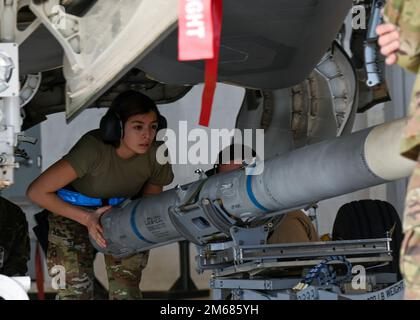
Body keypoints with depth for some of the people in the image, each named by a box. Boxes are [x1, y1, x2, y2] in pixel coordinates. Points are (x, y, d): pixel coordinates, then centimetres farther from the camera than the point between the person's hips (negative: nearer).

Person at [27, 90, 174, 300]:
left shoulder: (156, 156, -20)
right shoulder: (93, 148, -34)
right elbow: (37, 192, -29)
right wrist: (86, 218, -31)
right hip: (74, 213, -3)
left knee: (127, 292, -3)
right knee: (75, 292, -13)